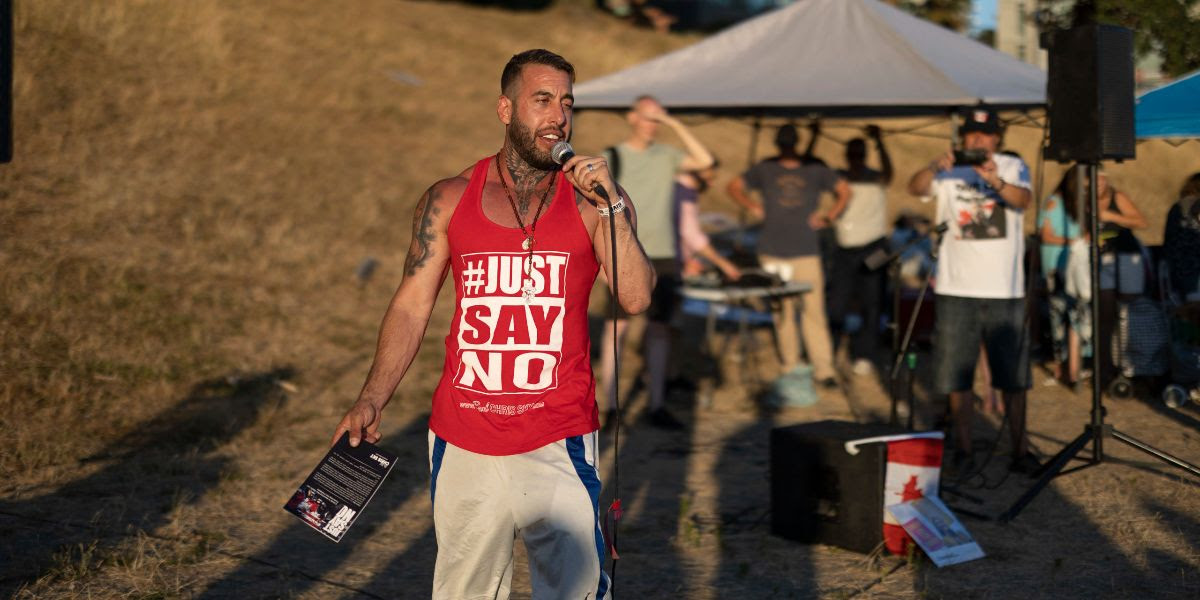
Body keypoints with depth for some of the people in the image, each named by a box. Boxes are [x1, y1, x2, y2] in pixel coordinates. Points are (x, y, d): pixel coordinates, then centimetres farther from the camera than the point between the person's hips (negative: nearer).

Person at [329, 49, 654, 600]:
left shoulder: (593, 202, 2)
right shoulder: (448, 201, 4)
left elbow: (636, 298, -8)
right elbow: (411, 307, 5)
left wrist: (611, 205, -16)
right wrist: (370, 402, -3)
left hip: (558, 445, -1)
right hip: (463, 445, 1)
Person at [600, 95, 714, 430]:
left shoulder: (667, 156, 10)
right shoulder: (611, 159, 2)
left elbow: (704, 161, -6)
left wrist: (676, 125, -6)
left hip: (662, 255, 3)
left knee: (659, 328, 4)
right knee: (617, 327, -5)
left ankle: (657, 406, 10)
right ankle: (611, 407, -1)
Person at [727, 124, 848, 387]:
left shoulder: (815, 170, 8)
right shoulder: (765, 169, 9)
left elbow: (844, 189, 17)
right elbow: (734, 187, 16)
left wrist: (828, 215, 5)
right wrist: (752, 207, 2)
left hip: (807, 253, -1)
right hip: (773, 253, 1)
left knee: (813, 311, -7)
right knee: (782, 311, 4)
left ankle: (824, 368, -6)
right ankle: (790, 366, 14)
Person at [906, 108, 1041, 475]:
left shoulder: (1012, 167, 5)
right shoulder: (949, 171, 5)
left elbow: (1023, 200, -14)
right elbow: (915, 188, -13)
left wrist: (996, 182, -35)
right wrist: (934, 168, -34)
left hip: (1005, 289, 0)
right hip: (957, 289, 0)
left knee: (1013, 377, 6)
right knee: (957, 375, 4)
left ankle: (1020, 451, 14)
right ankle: (963, 449, 14)